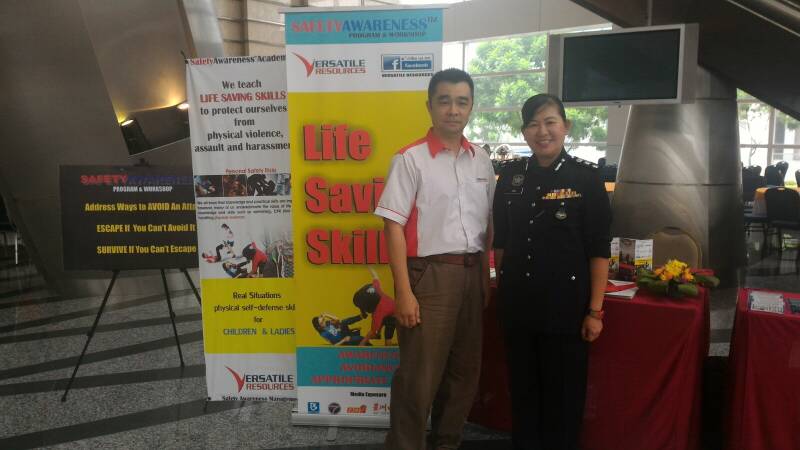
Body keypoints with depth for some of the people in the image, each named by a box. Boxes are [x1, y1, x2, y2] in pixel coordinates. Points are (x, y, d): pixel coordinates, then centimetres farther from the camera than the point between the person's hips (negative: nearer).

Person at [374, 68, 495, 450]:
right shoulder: (411, 159, -8)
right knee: (419, 375, 0)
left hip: (472, 272, 6)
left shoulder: (481, 160, 9)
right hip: (430, 274, -6)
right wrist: (404, 291, -16)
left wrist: (486, 274, 12)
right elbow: (394, 227, -12)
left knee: (465, 370, 15)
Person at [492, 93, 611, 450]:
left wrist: (595, 310, -10)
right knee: (522, 389, 15)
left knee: (564, 394, 10)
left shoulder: (585, 177, -6)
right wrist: (501, 287, 10)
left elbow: (599, 249, -7)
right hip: (517, 302, 3)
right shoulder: (510, 175, 4)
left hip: (566, 303, -3)